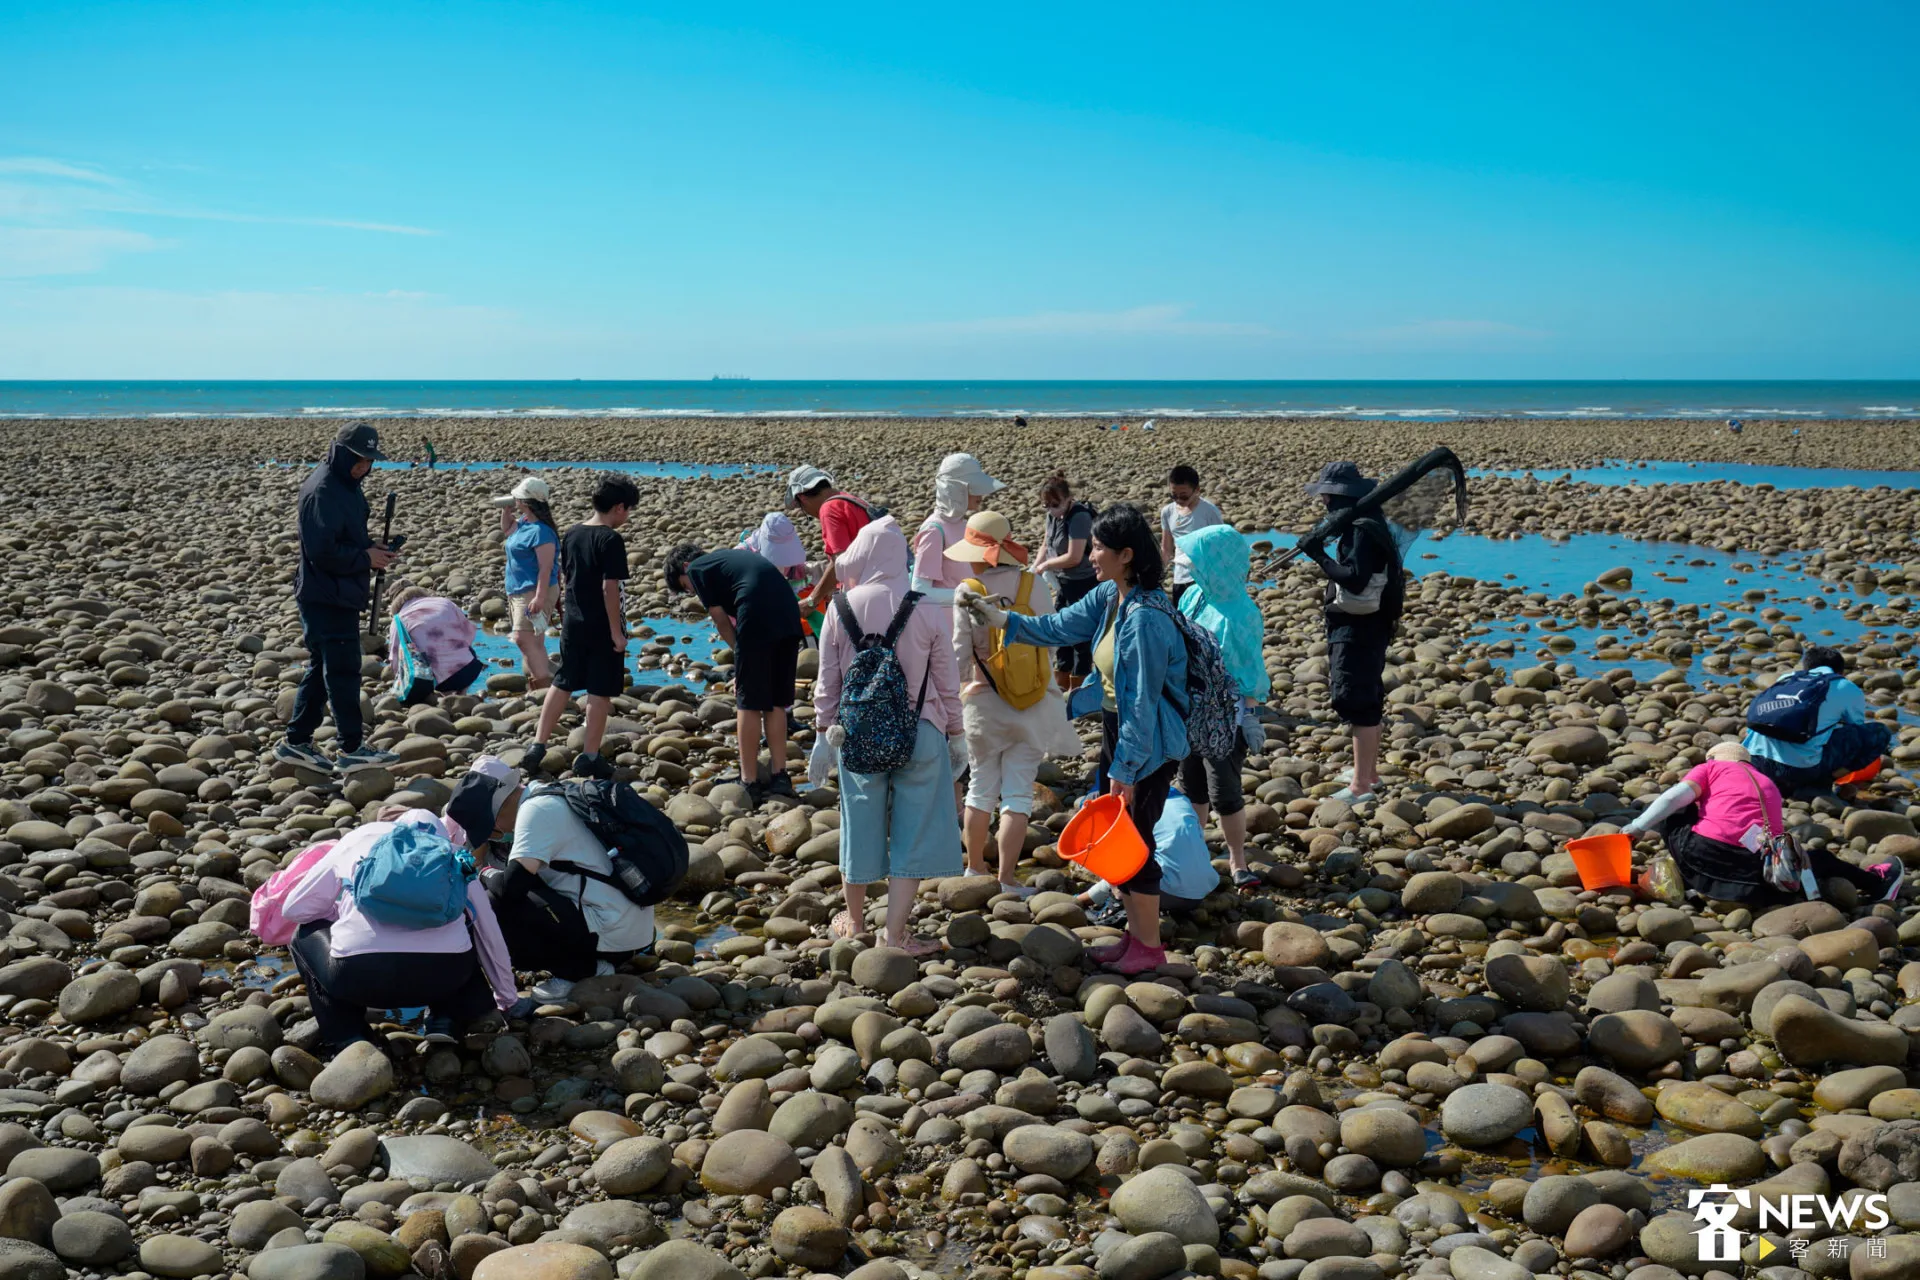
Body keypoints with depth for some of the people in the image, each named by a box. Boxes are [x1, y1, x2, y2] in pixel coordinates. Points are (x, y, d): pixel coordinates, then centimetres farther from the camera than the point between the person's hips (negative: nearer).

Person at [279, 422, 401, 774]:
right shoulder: (322, 492, -19)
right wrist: (366, 558, -15)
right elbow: (322, 551, -23)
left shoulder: (346, 486, 13)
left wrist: (371, 547, 5)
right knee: (342, 671, -5)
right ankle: (352, 749, 2)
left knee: (322, 668, 14)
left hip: (340, 596, 10)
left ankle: (296, 741, 21)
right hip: (326, 597, -10)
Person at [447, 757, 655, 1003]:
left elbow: (513, 884, -19)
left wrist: (487, 875, 0)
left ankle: (583, 969, -4)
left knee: (496, 906, -14)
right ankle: (591, 956, 13)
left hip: (612, 928, -10)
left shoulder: (536, 810, -14)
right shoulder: (547, 799, 14)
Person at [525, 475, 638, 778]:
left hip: (572, 621, 7)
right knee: (600, 691, 3)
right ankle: (589, 757, 7)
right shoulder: (611, 539, -16)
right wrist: (616, 631, -16)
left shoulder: (572, 534, 6)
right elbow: (609, 587, -20)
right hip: (602, 627, -7)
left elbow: (565, 576, 13)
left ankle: (538, 746, 17)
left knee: (562, 684, 17)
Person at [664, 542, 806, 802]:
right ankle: (780, 777, 18)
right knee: (776, 703, 15)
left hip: (758, 622, -7)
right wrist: (745, 663, 22)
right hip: (790, 618, 7)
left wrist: (742, 655, 17)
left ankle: (749, 783, 8)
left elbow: (722, 622, 6)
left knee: (749, 704, 4)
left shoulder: (696, 569, 10)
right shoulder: (732, 555, 31)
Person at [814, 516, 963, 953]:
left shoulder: (841, 608, -7)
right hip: (920, 734, -2)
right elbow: (947, 682, -2)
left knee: (861, 824, 18)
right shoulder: (925, 610, -9)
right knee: (913, 832, 7)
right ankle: (895, 933, 9)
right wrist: (956, 733, 11)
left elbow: (828, 679, 0)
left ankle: (854, 920, 36)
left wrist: (825, 728, 13)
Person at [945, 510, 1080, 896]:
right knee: (1018, 793, 5)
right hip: (1032, 704, 0)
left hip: (983, 702, 0)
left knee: (982, 788, 17)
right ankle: (1008, 878, 3)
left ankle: (975, 868, 29)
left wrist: (952, 695, 2)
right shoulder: (1035, 585, -7)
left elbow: (959, 654, -12)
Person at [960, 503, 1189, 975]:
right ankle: (1134, 933, 31)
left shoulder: (1145, 617, -26)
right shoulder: (1108, 597, 1)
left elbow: (1143, 702, -23)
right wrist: (992, 614, 4)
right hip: (1118, 732, 9)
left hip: (1148, 745, -9)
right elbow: (1056, 628, 12)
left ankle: (1150, 946, 18)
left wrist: (1125, 769, -19)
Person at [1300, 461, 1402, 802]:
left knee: (1358, 704, -6)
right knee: (1367, 700, 20)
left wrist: (1320, 557, -25)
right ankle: (1370, 771, 34)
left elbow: (1356, 580, -31)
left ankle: (1361, 785, -1)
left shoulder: (1363, 530, -22)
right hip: (1355, 624, 11)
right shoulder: (1361, 525, 10)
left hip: (1359, 628, -11)